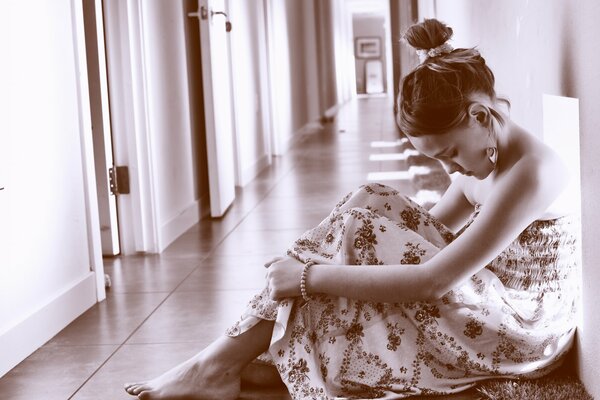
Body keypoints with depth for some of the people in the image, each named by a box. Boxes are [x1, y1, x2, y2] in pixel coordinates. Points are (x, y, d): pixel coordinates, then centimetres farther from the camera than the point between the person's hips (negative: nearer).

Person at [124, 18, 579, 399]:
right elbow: (429, 231, 13)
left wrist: (310, 275, -25)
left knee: (358, 233, -18)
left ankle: (225, 363, -10)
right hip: (486, 307, 9)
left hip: (522, 332, -9)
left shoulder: (532, 173, -25)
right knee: (370, 202, -7)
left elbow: (432, 281, -29)